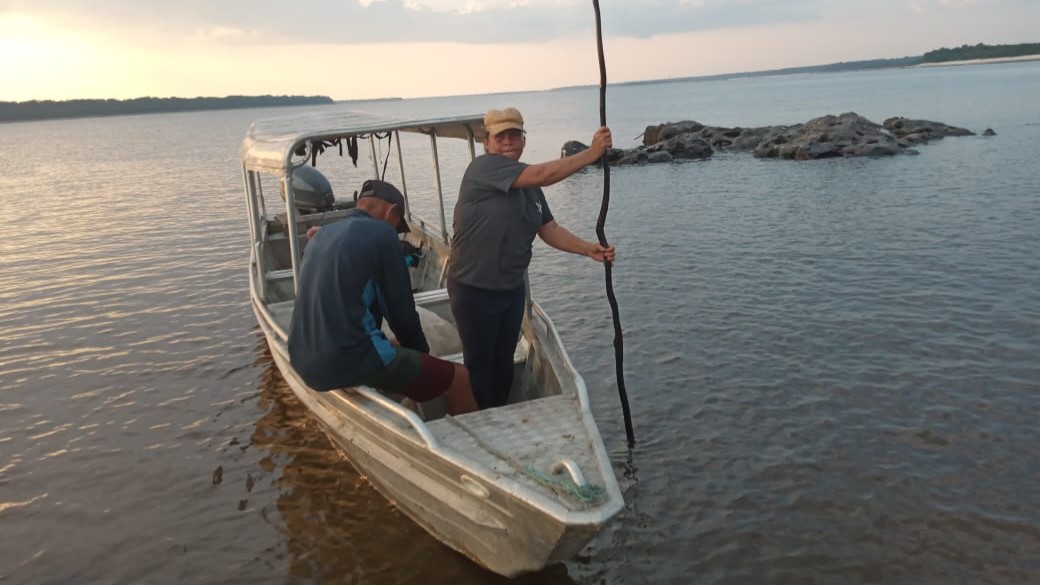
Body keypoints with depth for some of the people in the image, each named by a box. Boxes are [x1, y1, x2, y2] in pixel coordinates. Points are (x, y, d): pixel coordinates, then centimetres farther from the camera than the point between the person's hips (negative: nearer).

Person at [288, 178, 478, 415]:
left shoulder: (321, 236, 16)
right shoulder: (381, 235, -7)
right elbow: (401, 309, -4)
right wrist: (424, 352, 15)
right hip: (349, 360, -9)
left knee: (399, 351, 34)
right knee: (458, 378, 2)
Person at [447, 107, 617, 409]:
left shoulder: (530, 186, 8)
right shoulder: (483, 167, -17)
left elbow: (550, 230, 5)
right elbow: (543, 174, -27)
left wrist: (588, 249, -10)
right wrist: (592, 153, -24)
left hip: (512, 288, 7)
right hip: (474, 291, -7)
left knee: (504, 361, 19)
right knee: (479, 364, 8)